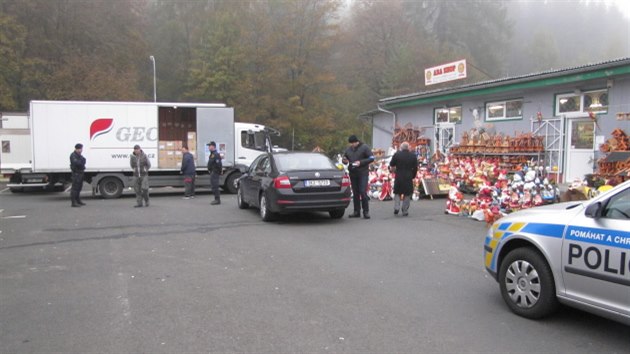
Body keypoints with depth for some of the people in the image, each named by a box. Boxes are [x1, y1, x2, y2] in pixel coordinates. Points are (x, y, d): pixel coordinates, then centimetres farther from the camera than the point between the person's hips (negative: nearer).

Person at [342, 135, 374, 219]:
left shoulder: (364, 147, -3)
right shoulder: (348, 149, 12)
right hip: (353, 174, 5)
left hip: (362, 174, -5)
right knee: (355, 193, 8)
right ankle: (357, 211, 14)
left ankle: (366, 211, -4)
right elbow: (344, 158, 21)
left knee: (363, 192, -11)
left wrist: (361, 162, -18)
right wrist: (344, 160, -5)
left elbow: (371, 158, -7)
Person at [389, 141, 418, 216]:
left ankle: (396, 207, -1)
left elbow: (391, 165, 6)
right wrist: (413, 176, 14)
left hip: (398, 177, 0)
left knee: (397, 193, 15)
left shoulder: (397, 154, -2)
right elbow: (415, 168, 3)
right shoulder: (413, 156, 2)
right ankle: (405, 211, 6)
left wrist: (394, 170, 25)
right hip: (408, 178, 0)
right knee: (407, 194, 8)